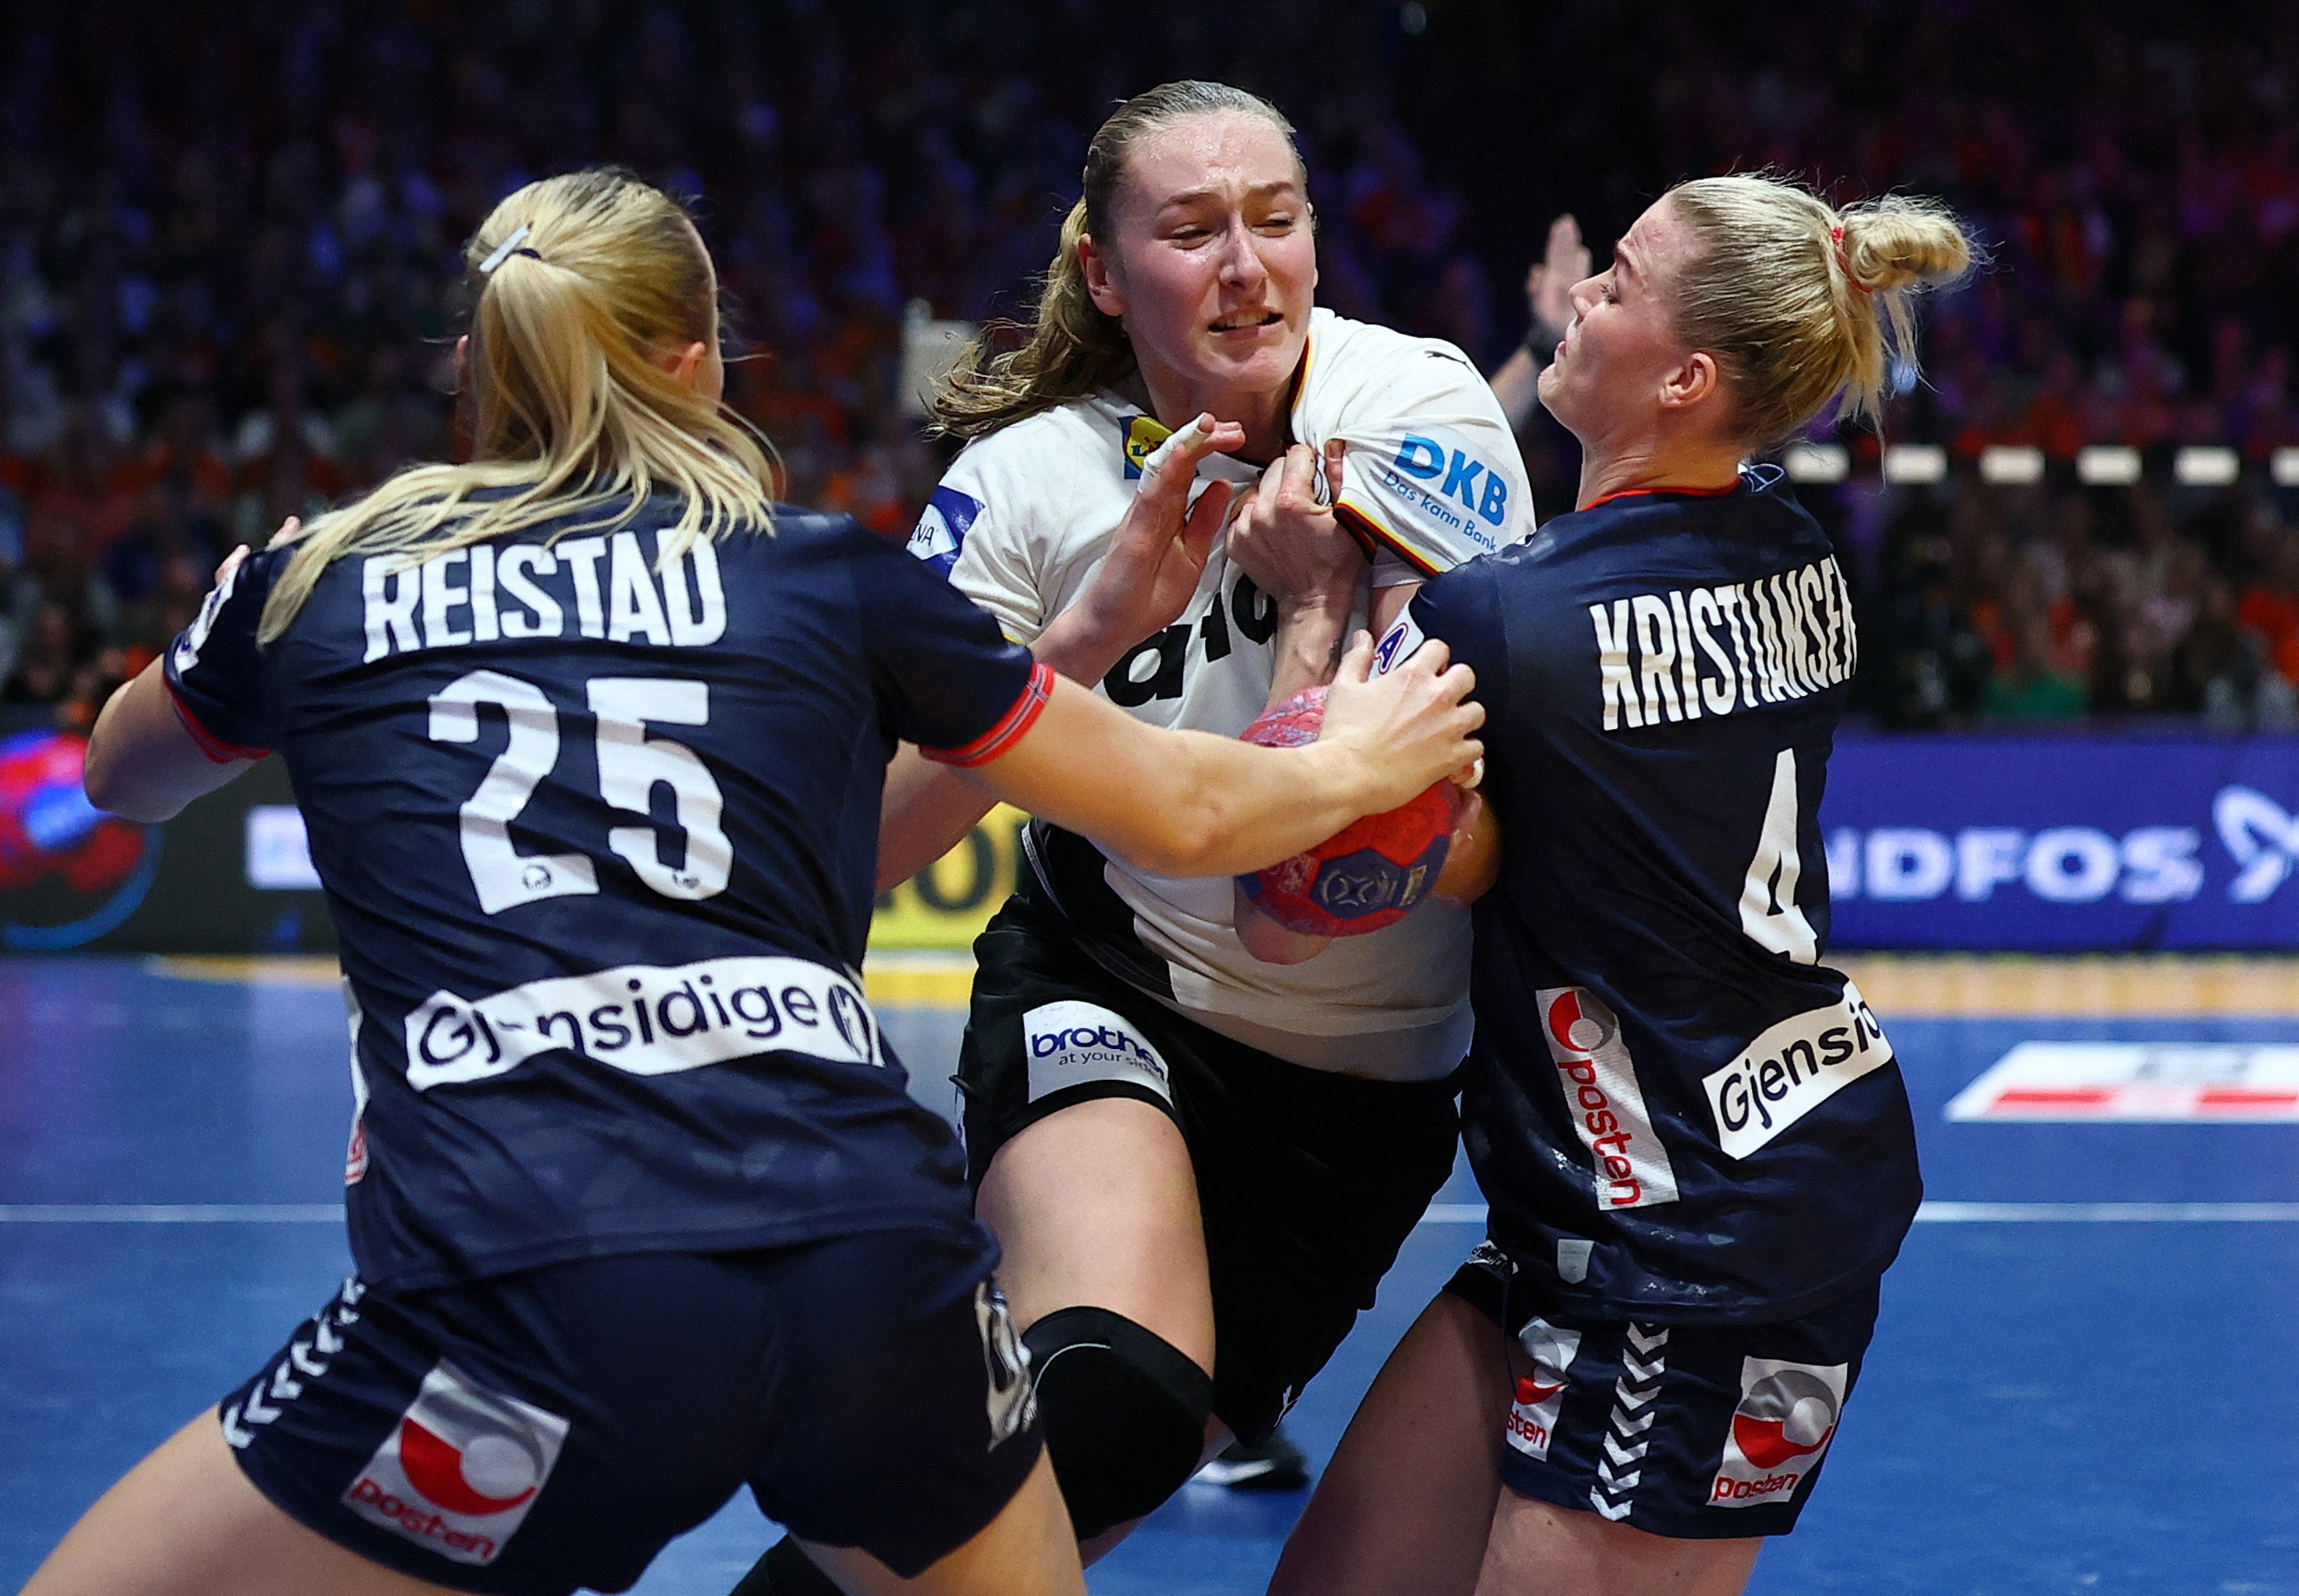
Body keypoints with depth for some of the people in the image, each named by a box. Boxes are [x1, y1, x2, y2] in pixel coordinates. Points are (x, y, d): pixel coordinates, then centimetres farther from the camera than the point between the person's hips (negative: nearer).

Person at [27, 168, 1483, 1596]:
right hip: (879, 1272, 3)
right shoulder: (831, 577, 16)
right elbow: (1182, 814, 26)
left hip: (535, 1306, -2)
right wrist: (1357, 762, 47)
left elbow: (123, 779, 39)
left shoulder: (312, 585, 16)